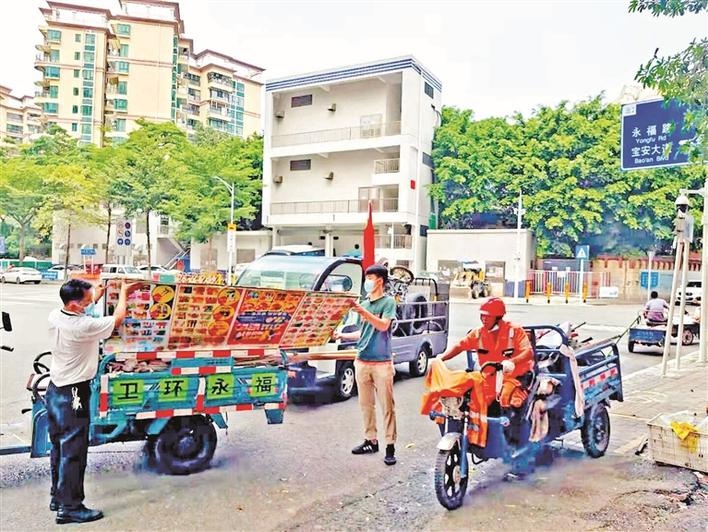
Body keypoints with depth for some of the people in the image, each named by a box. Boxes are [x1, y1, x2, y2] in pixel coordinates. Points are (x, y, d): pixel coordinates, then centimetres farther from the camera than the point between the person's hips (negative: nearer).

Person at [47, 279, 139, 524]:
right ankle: (70, 508, 9)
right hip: (74, 395, -9)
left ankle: (58, 498, 31)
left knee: (59, 448, 19)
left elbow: (81, 306, 18)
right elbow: (119, 318, -10)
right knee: (73, 452, 1)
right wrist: (124, 292, 5)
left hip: (55, 391, 9)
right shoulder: (84, 326, -26)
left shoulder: (55, 316, -5)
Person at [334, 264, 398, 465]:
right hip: (362, 362, 6)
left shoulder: (388, 302, -4)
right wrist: (343, 336, 10)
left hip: (382, 363, -6)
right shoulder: (364, 304, 13)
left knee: (387, 405, -1)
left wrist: (363, 312, -26)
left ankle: (390, 446, 5)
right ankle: (370, 441, 24)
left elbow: (383, 326, -18)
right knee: (366, 404, 12)